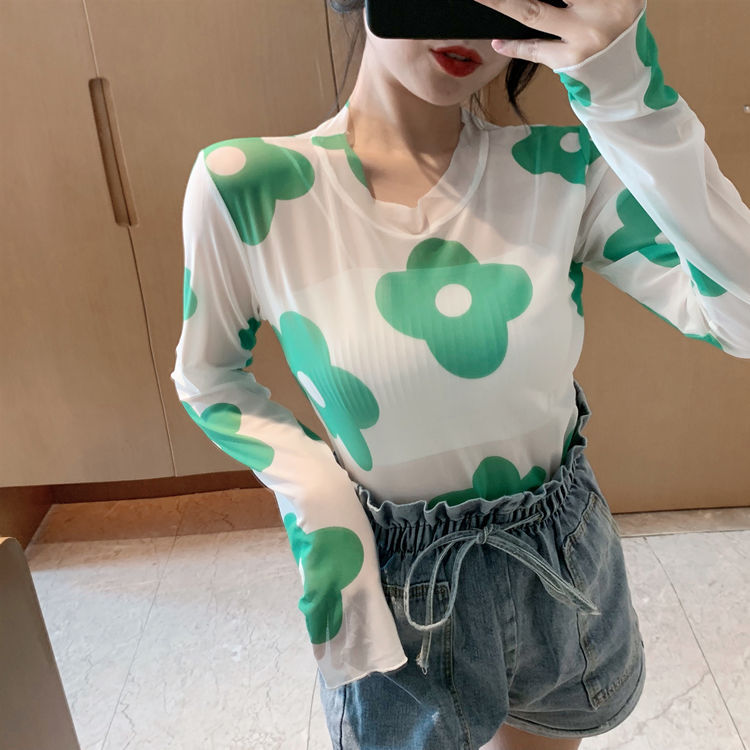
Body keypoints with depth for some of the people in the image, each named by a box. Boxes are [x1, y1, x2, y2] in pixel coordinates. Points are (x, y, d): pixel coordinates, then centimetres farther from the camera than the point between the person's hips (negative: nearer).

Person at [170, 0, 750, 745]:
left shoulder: (563, 170, -12)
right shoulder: (246, 188, -17)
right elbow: (206, 376, -2)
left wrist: (638, 103, -29)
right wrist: (312, 492, -17)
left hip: (568, 570, 3)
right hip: (402, 591, -2)